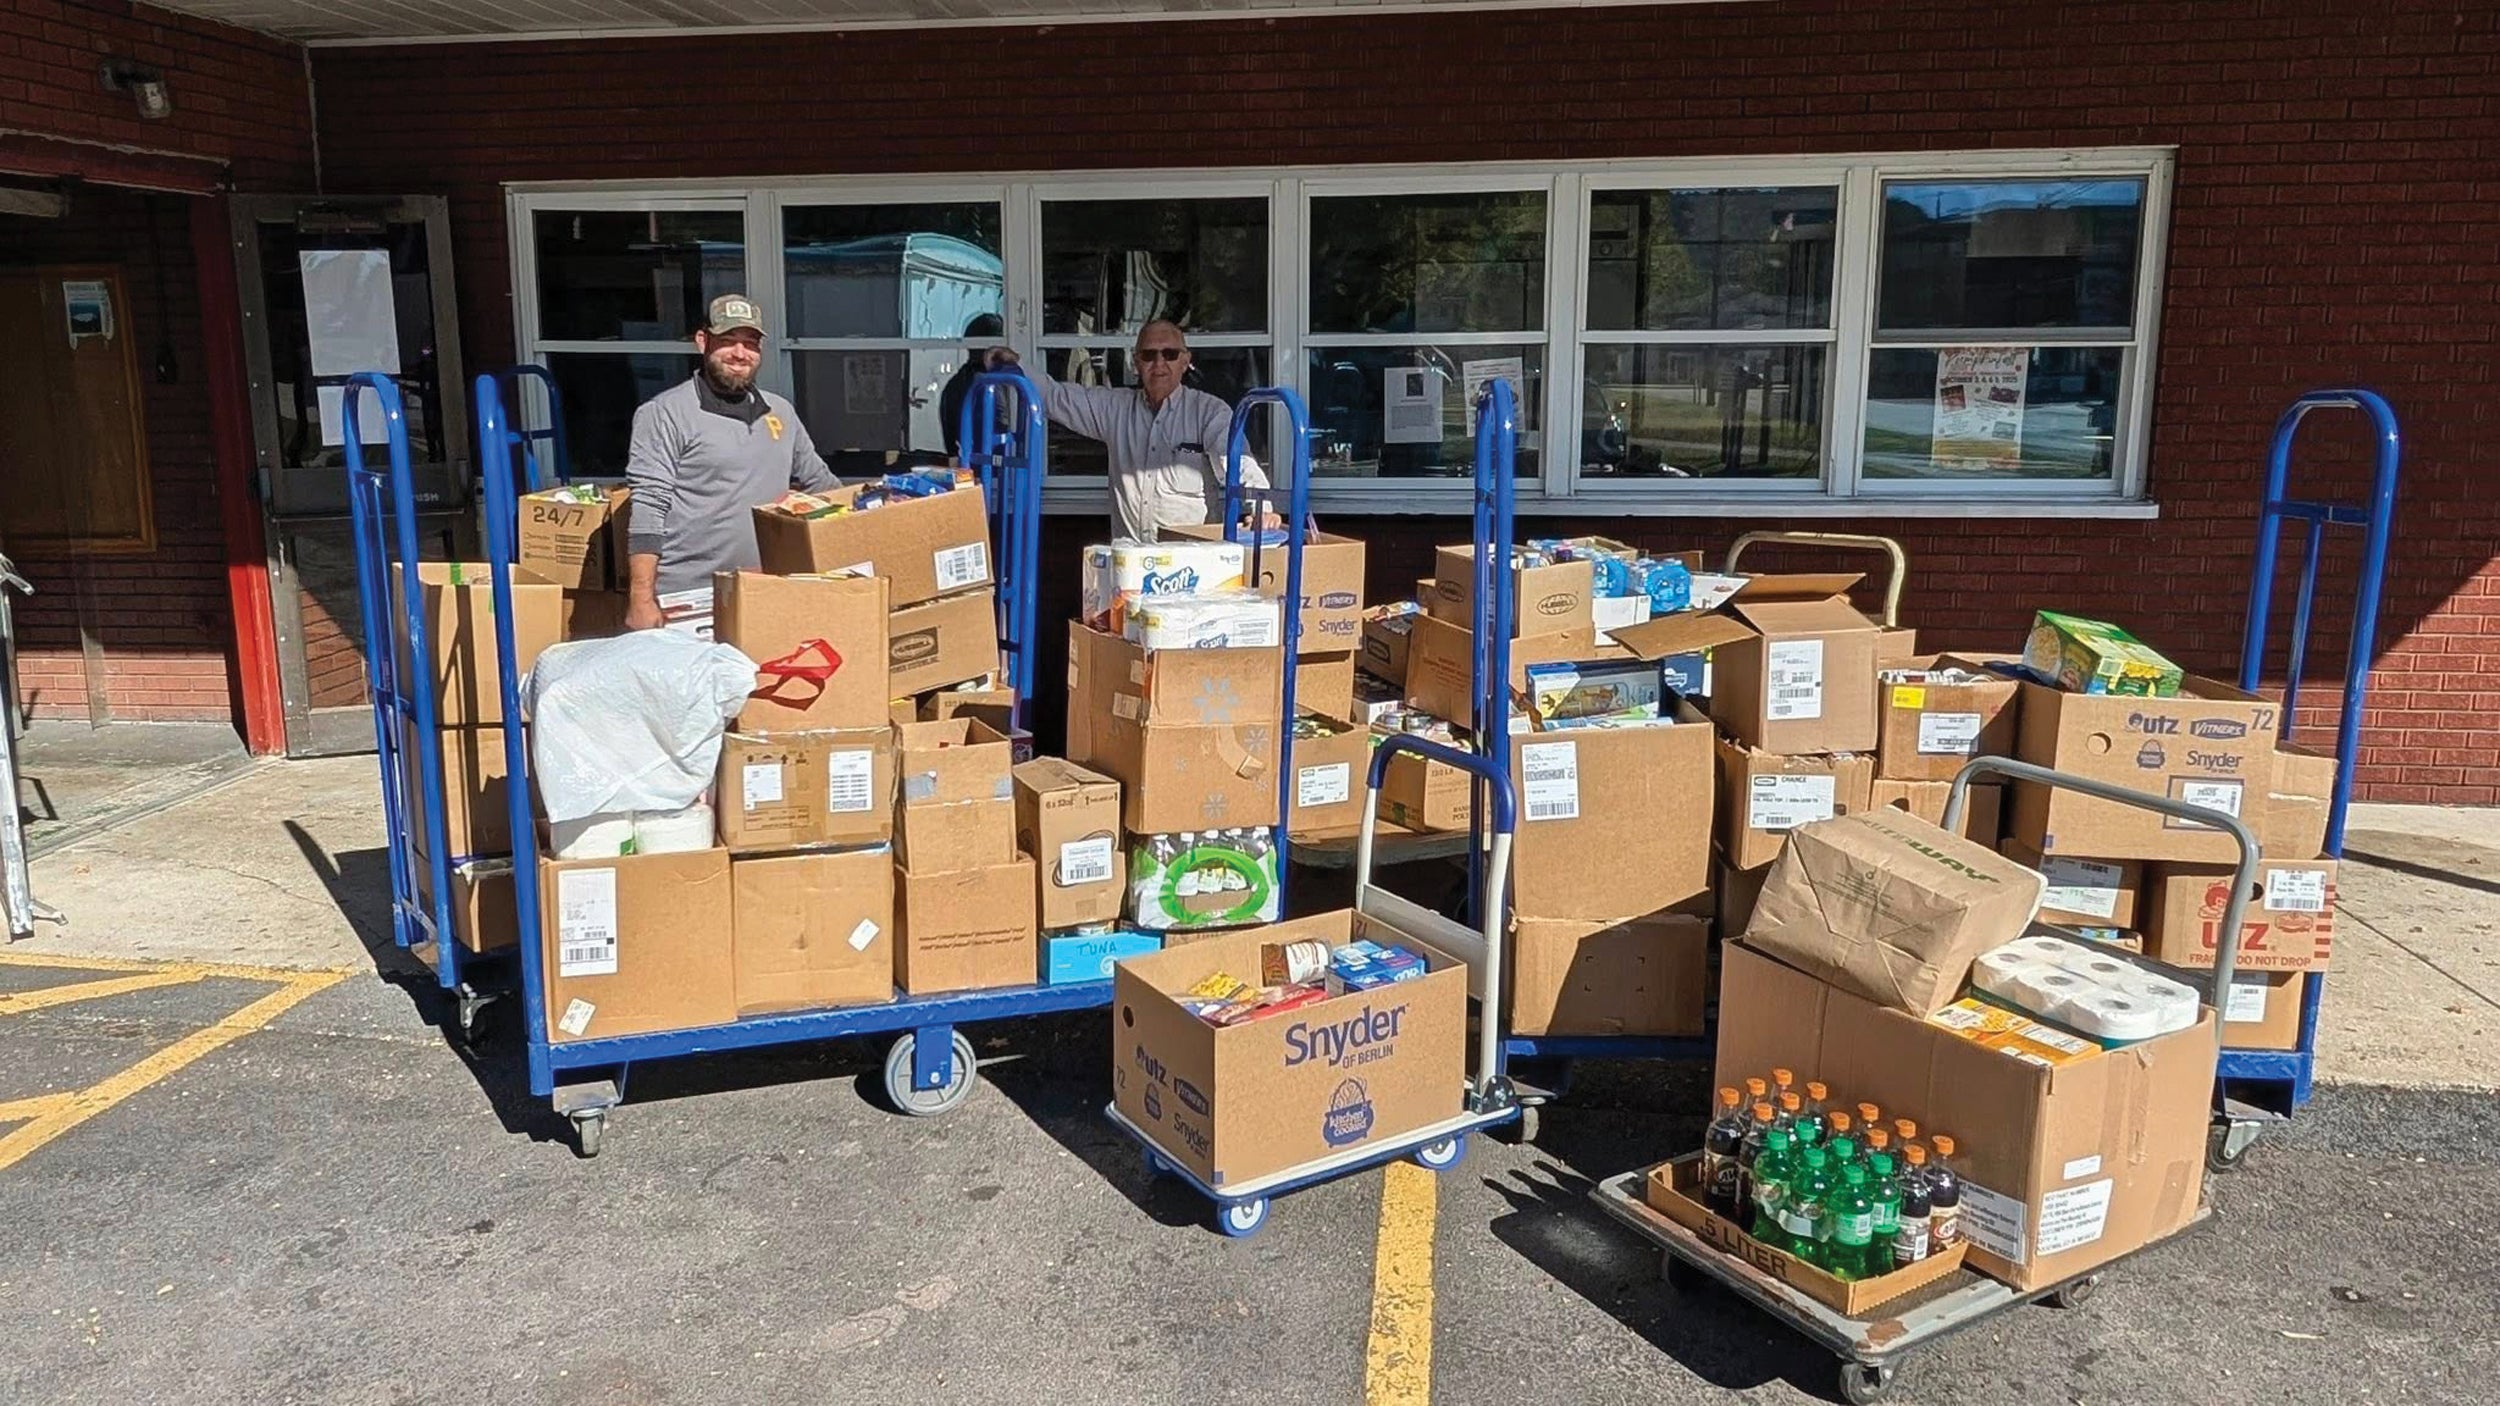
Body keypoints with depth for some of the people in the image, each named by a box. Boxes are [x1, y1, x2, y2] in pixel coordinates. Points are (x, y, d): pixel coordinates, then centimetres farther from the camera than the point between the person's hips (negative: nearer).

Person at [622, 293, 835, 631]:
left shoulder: (781, 412, 15)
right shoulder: (665, 413, -4)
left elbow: (820, 482, 27)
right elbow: (648, 510, -10)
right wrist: (641, 599, -16)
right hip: (682, 604, -5)